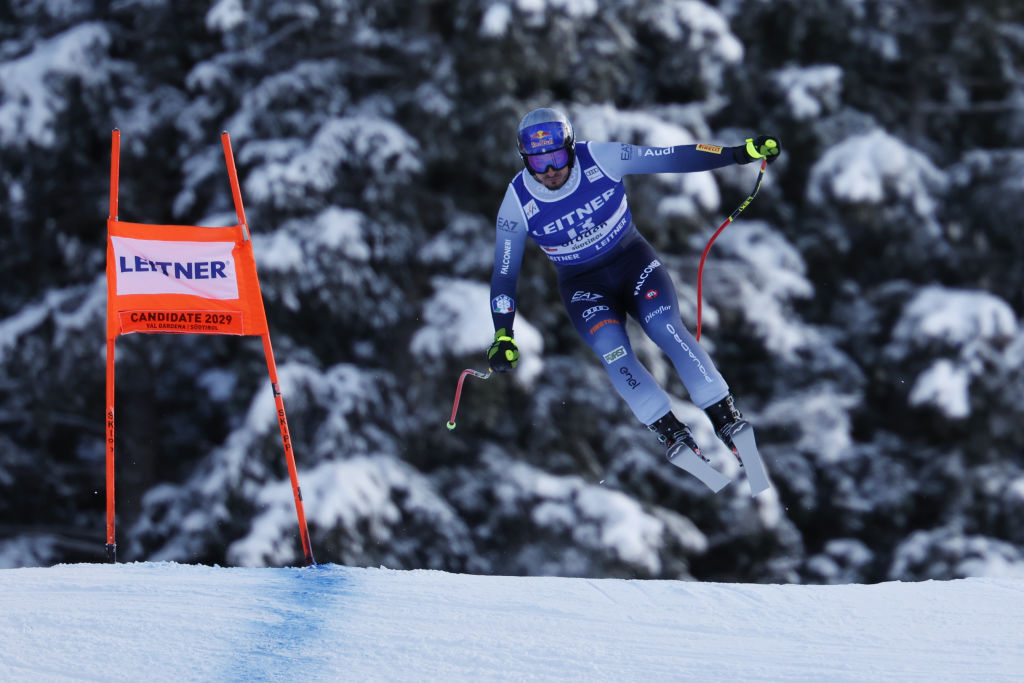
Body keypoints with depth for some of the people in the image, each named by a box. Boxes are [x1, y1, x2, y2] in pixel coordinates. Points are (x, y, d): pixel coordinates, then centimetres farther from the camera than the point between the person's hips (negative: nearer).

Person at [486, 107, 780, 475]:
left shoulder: (600, 159, -19)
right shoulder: (517, 202, -17)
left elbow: (673, 157, -14)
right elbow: (504, 274, -8)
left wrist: (742, 152, -19)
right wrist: (503, 336, -15)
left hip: (632, 259, 0)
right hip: (583, 284, 0)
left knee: (666, 327, -25)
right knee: (610, 347, -28)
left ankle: (726, 418, -20)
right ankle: (671, 433, -22)